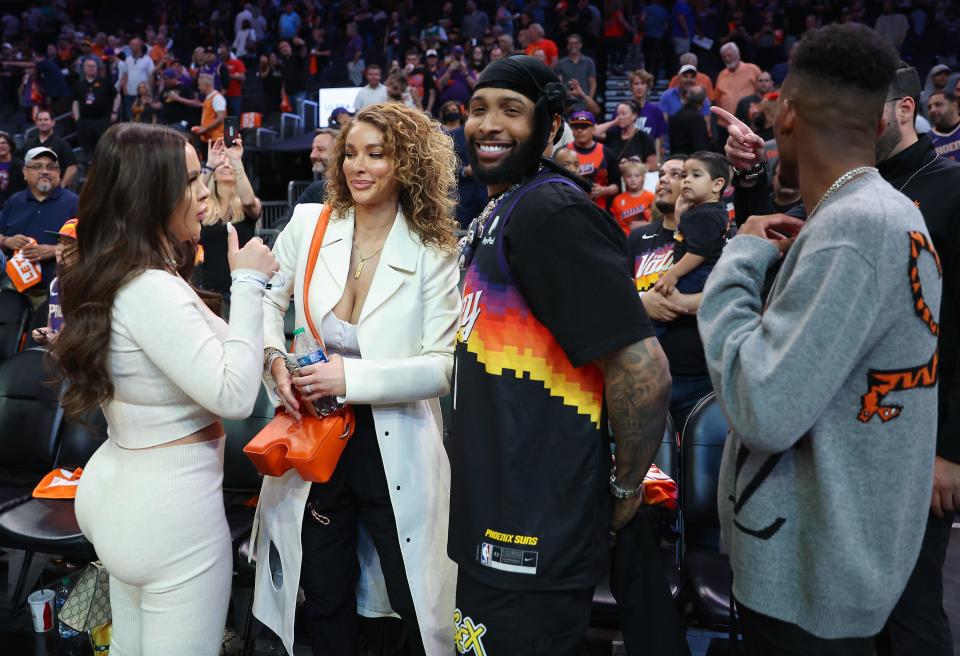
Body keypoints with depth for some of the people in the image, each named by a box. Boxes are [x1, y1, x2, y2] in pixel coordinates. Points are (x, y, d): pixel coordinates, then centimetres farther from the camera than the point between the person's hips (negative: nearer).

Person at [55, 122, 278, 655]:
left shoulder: (116, 275, 7)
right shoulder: (151, 289, -23)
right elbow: (233, 396, -25)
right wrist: (249, 285, -20)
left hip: (121, 489, 10)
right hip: (170, 505, -10)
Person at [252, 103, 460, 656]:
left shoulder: (434, 255, -11)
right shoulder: (308, 225, -3)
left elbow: (442, 366, -15)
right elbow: (268, 299, 12)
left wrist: (352, 376, -26)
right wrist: (275, 358, -7)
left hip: (394, 450, -3)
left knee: (417, 609, 11)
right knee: (326, 600, 21)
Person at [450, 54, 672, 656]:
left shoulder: (553, 213, -20)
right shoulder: (503, 211, 11)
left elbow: (643, 371, -25)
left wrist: (625, 488, -13)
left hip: (533, 543, -9)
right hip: (495, 516, 10)